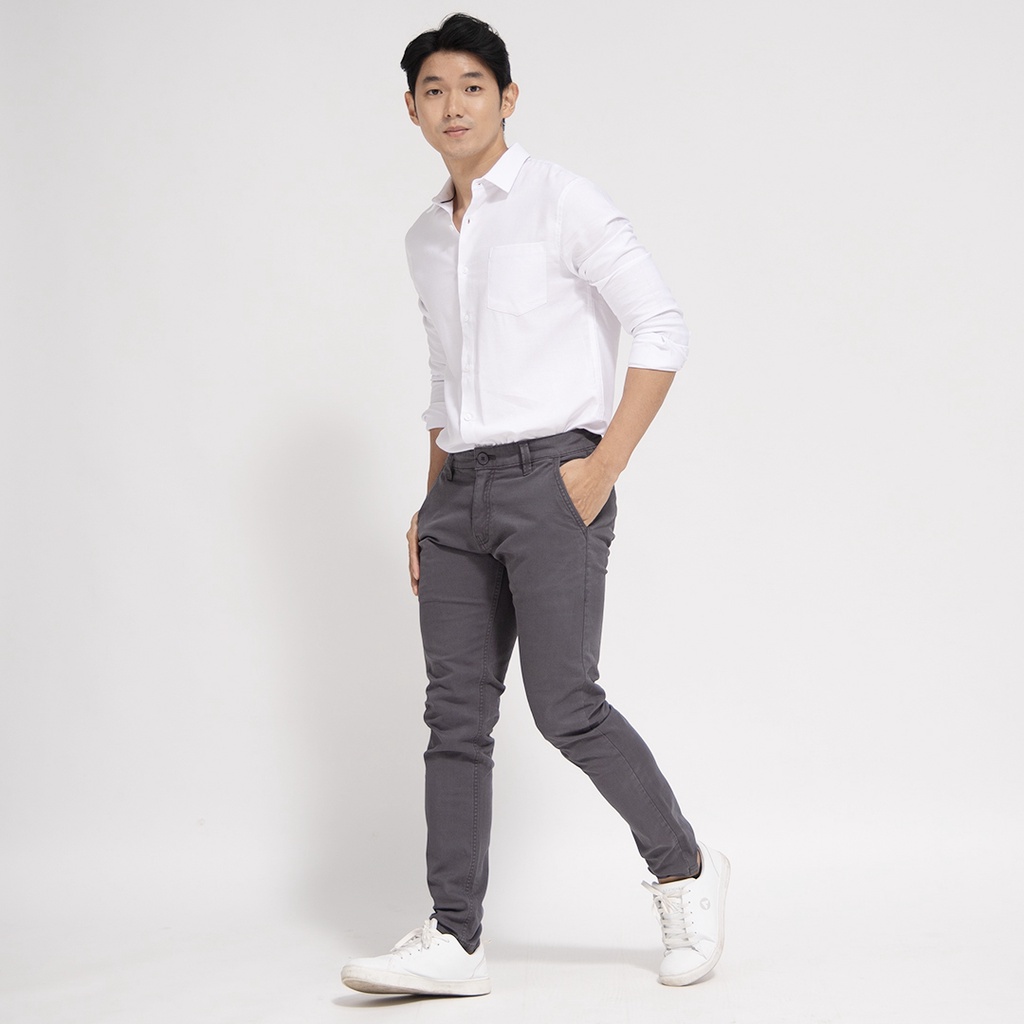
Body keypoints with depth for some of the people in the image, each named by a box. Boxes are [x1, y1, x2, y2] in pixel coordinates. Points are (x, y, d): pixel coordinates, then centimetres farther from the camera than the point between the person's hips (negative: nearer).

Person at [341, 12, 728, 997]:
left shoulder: (562, 201, -2)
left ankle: (685, 870, 10)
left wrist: (604, 464, -13)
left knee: (565, 704, -11)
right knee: (456, 711, 0)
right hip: (460, 489, 7)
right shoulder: (426, 239, 18)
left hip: (550, 480, -6)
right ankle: (453, 939, 0)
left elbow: (662, 330, -7)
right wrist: (431, 506, 17)